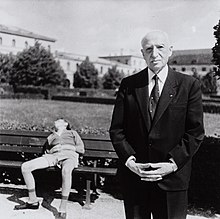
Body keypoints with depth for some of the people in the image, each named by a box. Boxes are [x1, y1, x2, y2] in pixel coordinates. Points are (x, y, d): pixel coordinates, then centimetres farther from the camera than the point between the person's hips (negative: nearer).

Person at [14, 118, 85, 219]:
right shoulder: (51, 137, 36)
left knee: (66, 171, -42)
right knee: (25, 167, -17)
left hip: (69, 155, -4)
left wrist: (64, 146, 2)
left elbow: (81, 149, 12)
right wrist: (51, 151, 2)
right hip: (53, 156, 4)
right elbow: (46, 152, 25)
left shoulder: (72, 133, 27)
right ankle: (33, 201, -5)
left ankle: (62, 210, -38)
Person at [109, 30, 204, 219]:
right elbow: (116, 129, 3)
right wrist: (129, 160, -10)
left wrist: (173, 163, -13)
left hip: (171, 178, -1)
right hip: (133, 175, 2)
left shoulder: (189, 85, 0)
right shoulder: (128, 85, 4)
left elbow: (195, 132, -3)